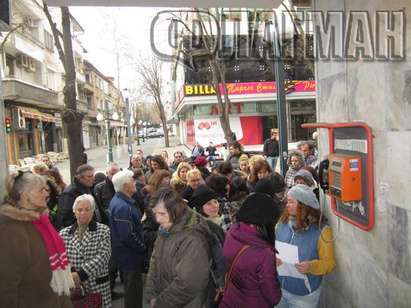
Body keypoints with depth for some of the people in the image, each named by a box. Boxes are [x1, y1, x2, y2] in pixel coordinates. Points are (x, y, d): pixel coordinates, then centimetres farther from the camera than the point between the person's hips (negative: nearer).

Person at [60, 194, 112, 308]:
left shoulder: (104, 230, -1)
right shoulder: (64, 233, 5)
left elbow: (103, 256, -12)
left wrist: (81, 274, -22)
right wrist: (70, 274, -19)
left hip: (98, 287, -1)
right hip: (71, 288, 1)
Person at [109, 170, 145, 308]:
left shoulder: (119, 200, 4)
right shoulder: (122, 207, -28)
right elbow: (128, 236, -30)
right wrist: (143, 248, -16)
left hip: (127, 253, 10)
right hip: (130, 255, -10)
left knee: (132, 288, 26)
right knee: (134, 290, 8)